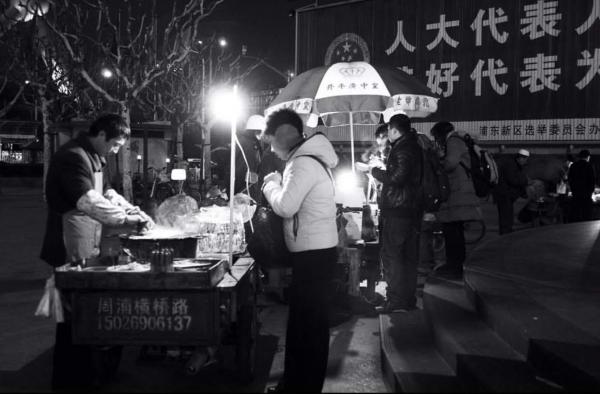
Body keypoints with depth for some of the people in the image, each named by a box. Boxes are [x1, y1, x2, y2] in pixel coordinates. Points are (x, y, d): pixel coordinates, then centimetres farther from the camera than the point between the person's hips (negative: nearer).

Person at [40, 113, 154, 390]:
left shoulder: (93, 157, 15)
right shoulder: (73, 156, -18)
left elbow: (105, 193, 19)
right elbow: (89, 201, -29)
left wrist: (135, 211, 6)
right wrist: (129, 218, -25)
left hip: (87, 249, 10)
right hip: (72, 251, -10)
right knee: (73, 315, -1)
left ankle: (81, 375, 26)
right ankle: (68, 380, 12)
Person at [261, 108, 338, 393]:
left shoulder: (303, 162, -18)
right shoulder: (307, 158, 15)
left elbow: (286, 207, -24)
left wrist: (271, 186, -7)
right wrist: (279, 185, 6)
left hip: (313, 254, -11)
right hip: (314, 251, 11)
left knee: (309, 325, -2)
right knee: (302, 322, 18)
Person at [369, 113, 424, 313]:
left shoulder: (402, 149, -14)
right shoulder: (415, 147, 16)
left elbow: (397, 178, -23)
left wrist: (375, 171, -10)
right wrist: (383, 169, 18)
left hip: (397, 210, -10)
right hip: (413, 209, 10)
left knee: (391, 255, -5)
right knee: (409, 256, 12)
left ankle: (396, 301, -4)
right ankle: (409, 299, 19)